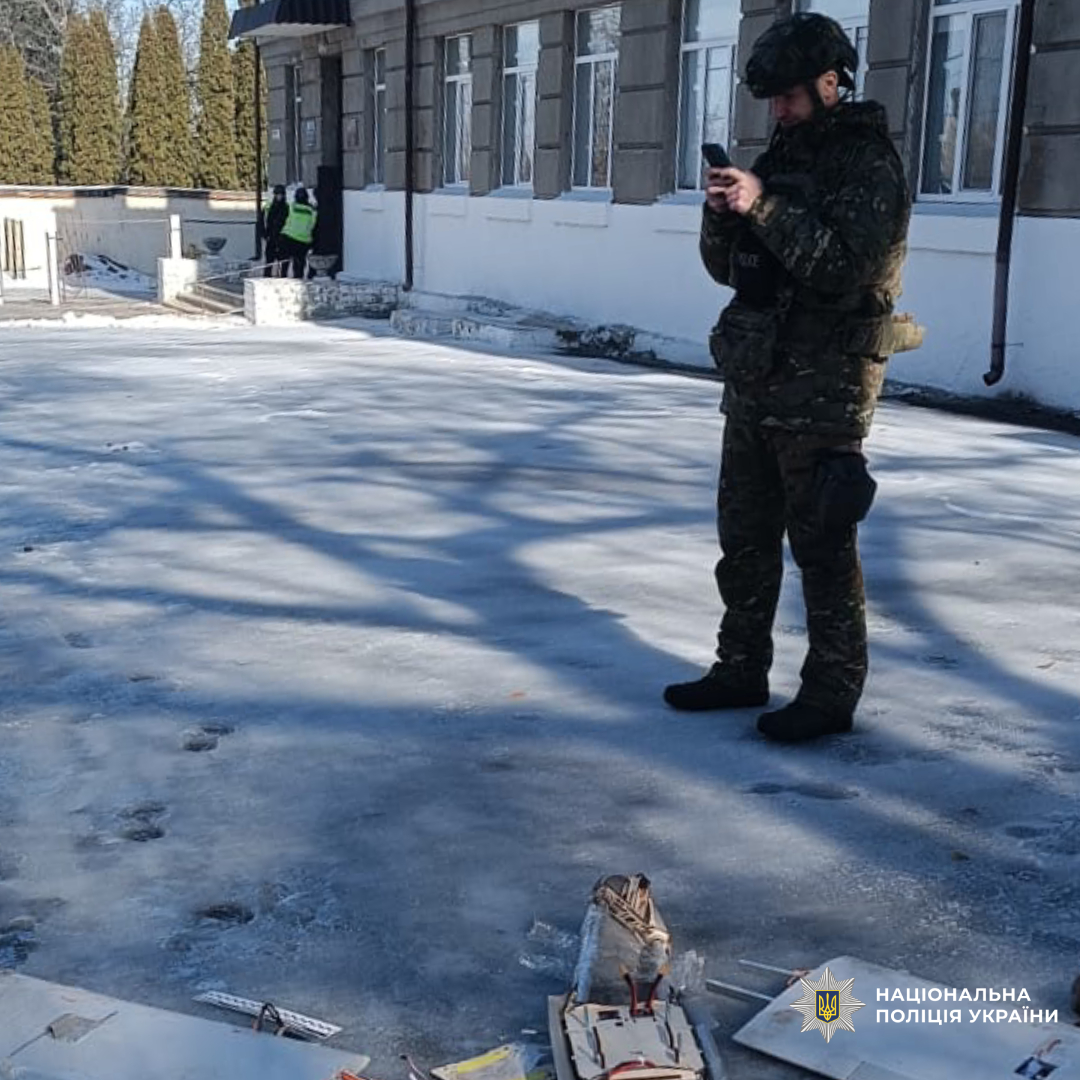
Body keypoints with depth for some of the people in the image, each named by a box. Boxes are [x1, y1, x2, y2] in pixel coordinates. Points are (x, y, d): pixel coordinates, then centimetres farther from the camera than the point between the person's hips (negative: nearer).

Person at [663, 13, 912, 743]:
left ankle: (832, 693, 6)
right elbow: (728, 267, 14)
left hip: (822, 388, -8)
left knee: (822, 545, -3)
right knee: (745, 537, 13)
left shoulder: (870, 167, -8)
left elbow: (845, 269, -22)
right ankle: (742, 670, 25)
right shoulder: (783, 157, 14)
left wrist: (765, 208, -24)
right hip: (755, 380, 8)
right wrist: (723, 212, -5)